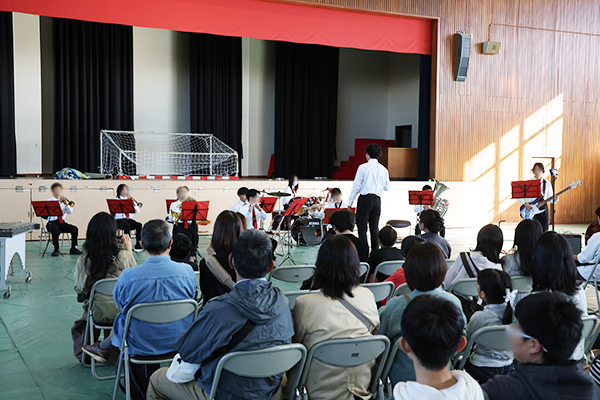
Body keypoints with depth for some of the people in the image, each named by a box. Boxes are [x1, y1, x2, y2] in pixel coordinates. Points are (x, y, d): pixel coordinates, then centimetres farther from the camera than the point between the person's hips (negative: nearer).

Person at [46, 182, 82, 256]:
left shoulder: (64, 201, 14)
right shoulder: (49, 201, 3)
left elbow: (70, 211, 1)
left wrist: (66, 203, -14)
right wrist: (59, 202, -20)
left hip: (62, 222, 4)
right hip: (52, 222, -4)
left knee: (75, 229, -17)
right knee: (55, 230, -37)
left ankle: (73, 248, -6)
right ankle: (56, 249, -22)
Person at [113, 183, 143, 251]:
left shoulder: (130, 199, 14)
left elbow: (137, 211, 6)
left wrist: (134, 203, -7)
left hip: (129, 219, 4)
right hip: (119, 220, -4)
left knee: (139, 225, -23)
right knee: (127, 225, -36)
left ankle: (138, 244, -22)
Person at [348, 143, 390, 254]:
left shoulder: (363, 167, -5)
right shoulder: (383, 169, 7)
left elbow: (356, 186, -6)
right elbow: (387, 187, 15)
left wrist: (350, 203, 0)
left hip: (365, 199, -4)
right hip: (377, 200, 5)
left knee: (362, 228, -1)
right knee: (375, 228, 10)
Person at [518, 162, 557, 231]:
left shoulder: (547, 184, 9)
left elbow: (549, 198, 10)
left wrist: (554, 199, -11)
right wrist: (525, 203, -14)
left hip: (543, 210, 2)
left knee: (543, 231, 1)